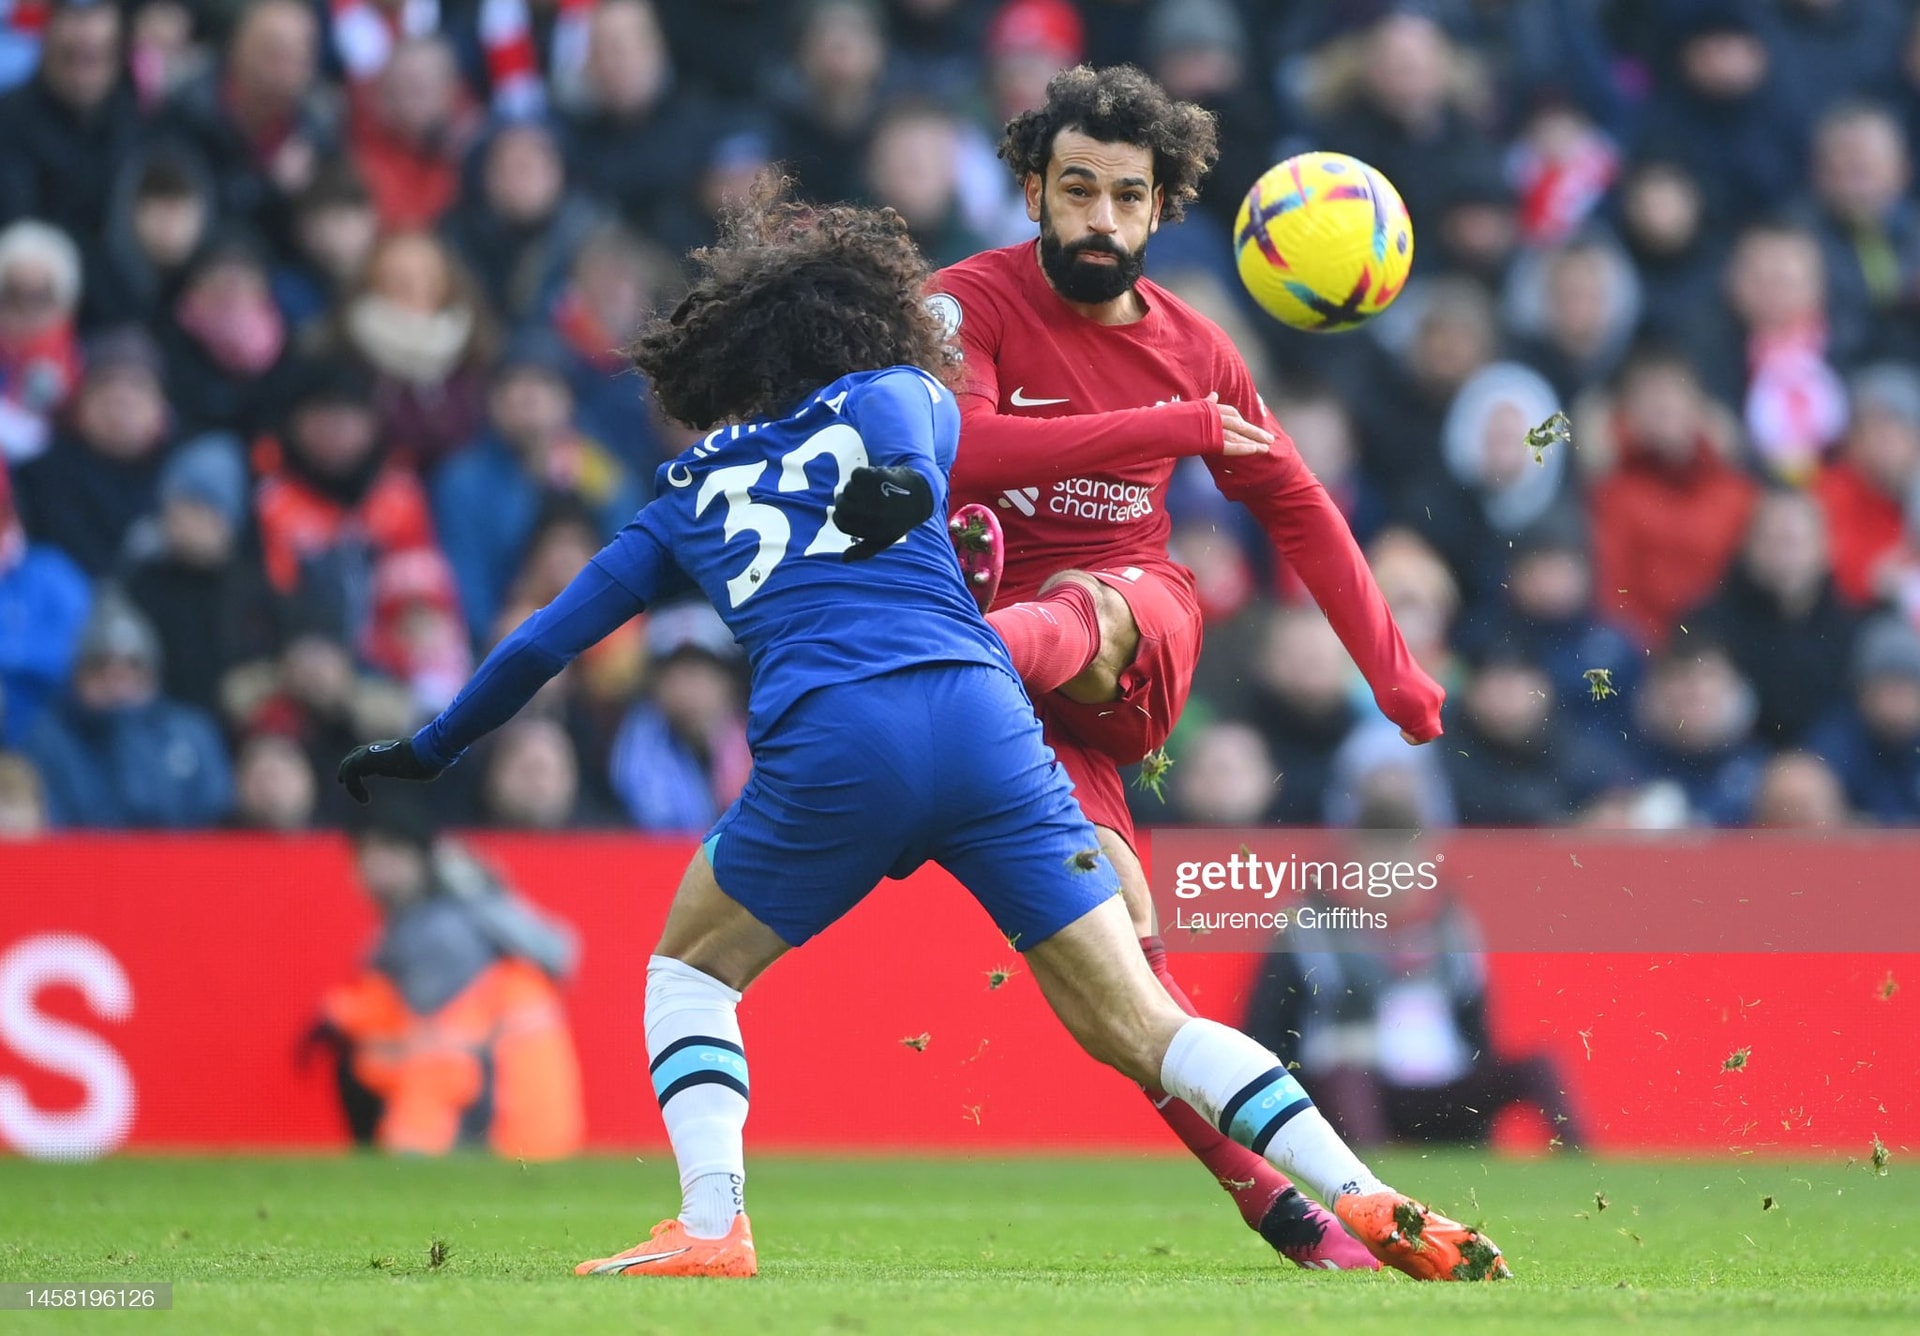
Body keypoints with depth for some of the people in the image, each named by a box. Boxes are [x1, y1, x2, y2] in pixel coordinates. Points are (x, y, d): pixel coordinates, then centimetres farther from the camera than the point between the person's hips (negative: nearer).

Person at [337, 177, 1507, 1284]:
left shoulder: (692, 492, 28)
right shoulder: (901, 397, 27)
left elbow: (546, 641, 33)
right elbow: (905, 406, 2)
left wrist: (428, 752, 43)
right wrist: (900, 478, -10)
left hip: (829, 740, 0)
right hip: (986, 720, 0)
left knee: (688, 974, 24)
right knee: (1135, 1022, 4)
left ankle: (711, 1226, 5)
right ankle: (1375, 1208, -8)